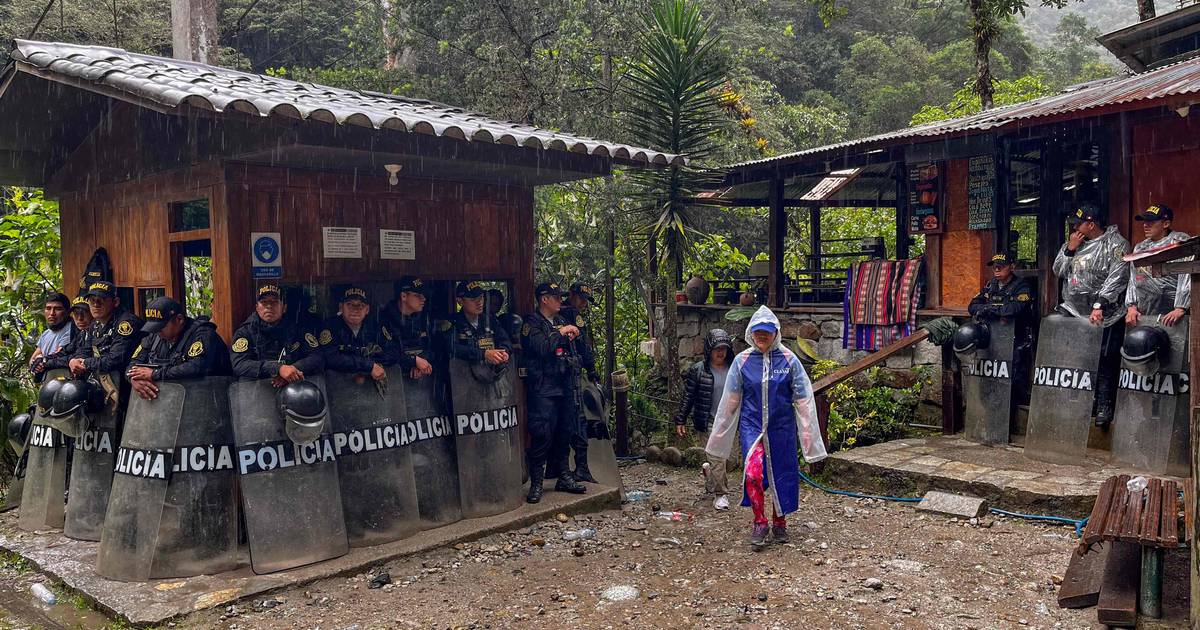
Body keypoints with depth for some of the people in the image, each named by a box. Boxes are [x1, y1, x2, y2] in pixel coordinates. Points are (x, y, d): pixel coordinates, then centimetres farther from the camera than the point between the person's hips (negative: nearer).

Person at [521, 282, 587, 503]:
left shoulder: (562, 321, 17)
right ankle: (536, 484, -1)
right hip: (543, 388, -7)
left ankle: (564, 478, 22)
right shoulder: (532, 324, -5)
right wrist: (561, 332, -15)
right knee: (542, 436, -8)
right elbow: (541, 348, -22)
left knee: (564, 434, 12)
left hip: (565, 387, 7)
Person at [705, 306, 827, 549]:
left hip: (782, 427, 1)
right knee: (753, 473, -17)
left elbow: (803, 400, 0)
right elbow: (730, 400, 5)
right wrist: (719, 435, 8)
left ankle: (779, 522, 31)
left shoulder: (788, 360, -3)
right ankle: (759, 522, 1)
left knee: (782, 474, 9)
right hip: (752, 425, 0)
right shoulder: (742, 360, -1)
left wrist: (809, 436, -2)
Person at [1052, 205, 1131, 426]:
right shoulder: (1075, 244, 19)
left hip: (1104, 316, -6)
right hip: (1074, 312, 6)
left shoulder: (1115, 244, -3)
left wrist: (1099, 305, -22)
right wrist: (1069, 249, 3)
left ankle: (1104, 407, -3)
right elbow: (1058, 271, 19)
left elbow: (1117, 278, -14)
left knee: (1104, 363, -7)